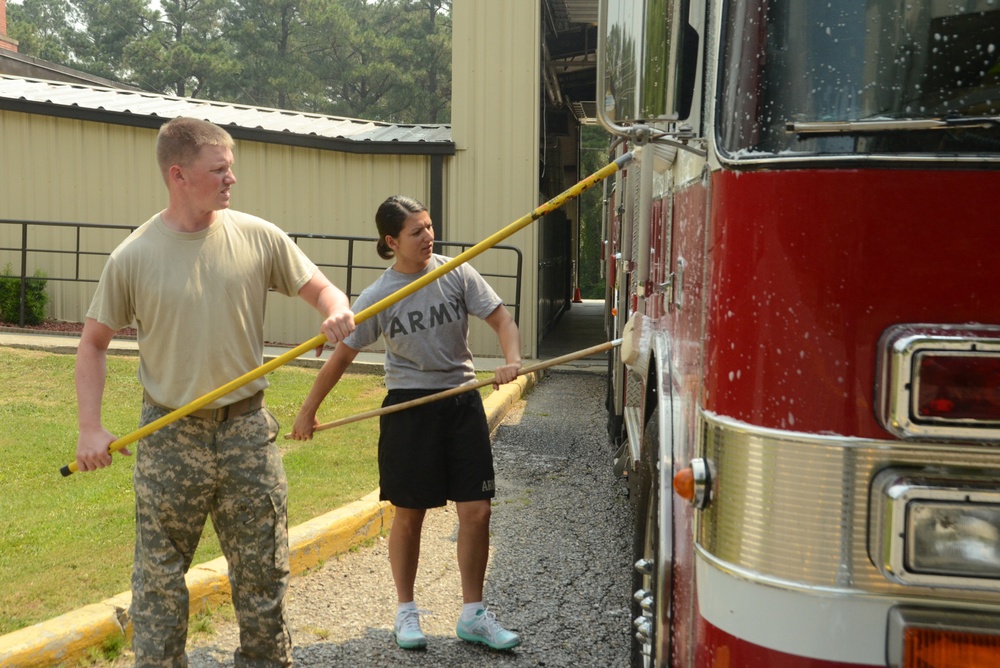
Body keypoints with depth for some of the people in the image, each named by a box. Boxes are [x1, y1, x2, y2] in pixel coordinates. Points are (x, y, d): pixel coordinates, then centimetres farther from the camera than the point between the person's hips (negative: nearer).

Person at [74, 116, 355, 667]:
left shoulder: (258, 237, -2)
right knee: (159, 578, 9)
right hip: (169, 437, -1)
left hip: (247, 429, 2)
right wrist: (90, 428, -6)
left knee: (263, 570, 12)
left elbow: (319, 288, 4)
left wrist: (336, 311, -20)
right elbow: (93, 343, 3)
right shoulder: (133, 257, -6)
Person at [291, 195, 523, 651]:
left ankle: (473, 615, 16)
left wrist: (511, 359, -23)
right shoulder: (378, 297, -7)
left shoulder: (456, 274, -3)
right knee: (409, 514, 8)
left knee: (476, 511, 0)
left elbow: (500, 318, -3)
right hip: (409, 406, -2)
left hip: (462, 401, 2)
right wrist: (308, 411, 4)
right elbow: (342, 356, -1)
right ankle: (405, 612, 27)